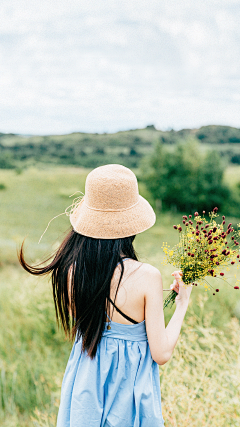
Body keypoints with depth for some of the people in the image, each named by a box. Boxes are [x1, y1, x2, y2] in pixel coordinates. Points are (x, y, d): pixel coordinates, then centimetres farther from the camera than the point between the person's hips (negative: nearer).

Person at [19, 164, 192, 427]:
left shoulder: (70, 269, -12)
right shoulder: (146, 276, -23)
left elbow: (77, 326, 5)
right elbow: (161, 353, -17)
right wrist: (182, 304, -5)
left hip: (84, 387, 4)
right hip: (130, 385, -3)